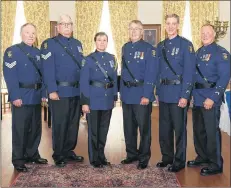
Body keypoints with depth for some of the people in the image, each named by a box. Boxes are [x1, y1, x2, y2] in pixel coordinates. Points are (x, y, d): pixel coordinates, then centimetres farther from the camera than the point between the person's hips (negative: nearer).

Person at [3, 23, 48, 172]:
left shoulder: (38, 53, 14)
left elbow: (42, 74, 13)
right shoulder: (12, 52, -6)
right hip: (22, 97, -6)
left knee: (35, 128, 13)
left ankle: (33, 154, 27)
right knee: (20, 129, 1)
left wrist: (43, 93, 5)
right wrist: (15, 96, -20)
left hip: (36, 96, 6)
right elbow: (10, 76, -13)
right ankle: (18, 160, 11)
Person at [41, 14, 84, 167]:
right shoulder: (49, 44, -4)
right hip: (60, 91, -6)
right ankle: (58, 155, 14)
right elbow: (48, 69, -11)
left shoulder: (78, 44, 14)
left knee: (74, 123, 12)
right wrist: (52, 90, -18)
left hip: (77, 91, 6)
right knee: (60, 124, 1)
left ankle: (69, 151, 25)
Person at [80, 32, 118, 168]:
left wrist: (115, 97, 9)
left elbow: (114, 79, 12)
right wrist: (85, 102, -13)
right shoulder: (89, 59, -5)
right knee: (93, 129, 5)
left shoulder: (112, 58, 8)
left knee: (104, 128, 13)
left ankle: (101, 155, 26)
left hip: (108, 99, 4)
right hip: (94, 99, -4)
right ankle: (94, 158, 17)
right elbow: (84, 82, -8)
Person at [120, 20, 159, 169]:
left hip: (141, 94, -6)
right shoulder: (125, 48, 12)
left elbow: (151, 74, -13)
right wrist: (122, 92, 11)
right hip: (127, 94, 6)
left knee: (144, 127, 3)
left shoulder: (149, 49, -7)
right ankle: (131, 154, 28)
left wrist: (146, 95, -19)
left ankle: (144, 158, 15)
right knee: (128, 127, 14)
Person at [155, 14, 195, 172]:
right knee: (164, 128, 13)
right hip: (163, 94, 6)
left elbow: (188, 72, -12)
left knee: (179, 128, 3)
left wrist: (185, 95, -16)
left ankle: (180, 161, 16)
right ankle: (167, 157, 28)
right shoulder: (160, 46, 11)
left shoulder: (186, 45, -6)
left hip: (178, 94, -5)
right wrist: (158, 92, 10)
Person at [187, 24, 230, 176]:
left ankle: (216, 164, 9)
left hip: (211, 99, -7)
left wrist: (212, 98, -21)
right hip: (197, 98, 8)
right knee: (198, 130, 15)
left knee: (212, 132, -2)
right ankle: (202, 157, 31)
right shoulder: (199, 52, 14)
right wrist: (191, 94, 13)